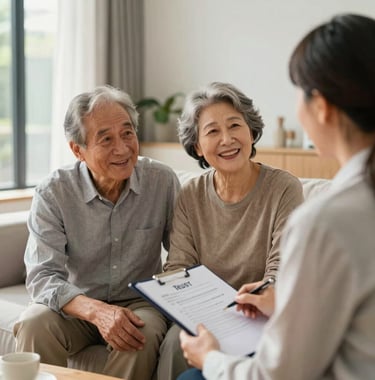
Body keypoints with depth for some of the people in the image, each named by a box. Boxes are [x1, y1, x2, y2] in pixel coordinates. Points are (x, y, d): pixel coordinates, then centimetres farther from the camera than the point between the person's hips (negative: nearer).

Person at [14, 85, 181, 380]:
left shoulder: (163, 181, -8)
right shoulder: (52, 194, -12)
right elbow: (42, 276, -18)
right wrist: (96, 311, -36)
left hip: (140, 302, 1)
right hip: (75, 304, 0)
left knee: (142, 337, -32)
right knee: (33, 325, -30)